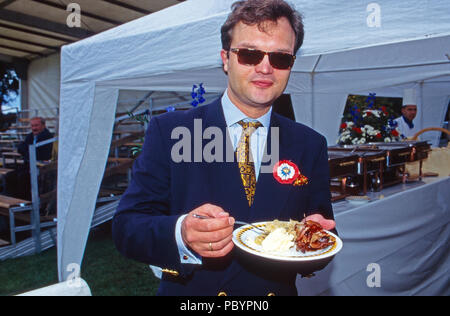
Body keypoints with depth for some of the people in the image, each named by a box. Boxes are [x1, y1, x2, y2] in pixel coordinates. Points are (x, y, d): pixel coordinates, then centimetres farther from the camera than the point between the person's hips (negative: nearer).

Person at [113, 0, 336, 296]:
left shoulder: (311, 145, -5)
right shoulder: (168, 131, -12)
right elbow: (125, 226, -15)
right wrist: (181, 234, -33)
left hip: (279, 289, 2)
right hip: (189, 292, -1)